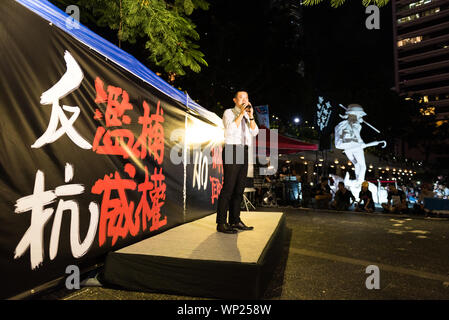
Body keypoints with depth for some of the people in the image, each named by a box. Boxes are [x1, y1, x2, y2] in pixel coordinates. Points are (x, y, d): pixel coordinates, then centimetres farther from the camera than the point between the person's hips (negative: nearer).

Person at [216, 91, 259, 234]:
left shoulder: (247, 116, 21)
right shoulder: (228, 112, 3)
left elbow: (255, 132, 7)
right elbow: (231, 129, -15)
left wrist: (251, 116, -4)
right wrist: (241, 113, -11)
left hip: (244, 152, 7)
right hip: (232, 150, -7)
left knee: (239, 187, 5)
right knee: (228, 187, -12)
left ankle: (235, 221, 12)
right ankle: (221, 223, -9)